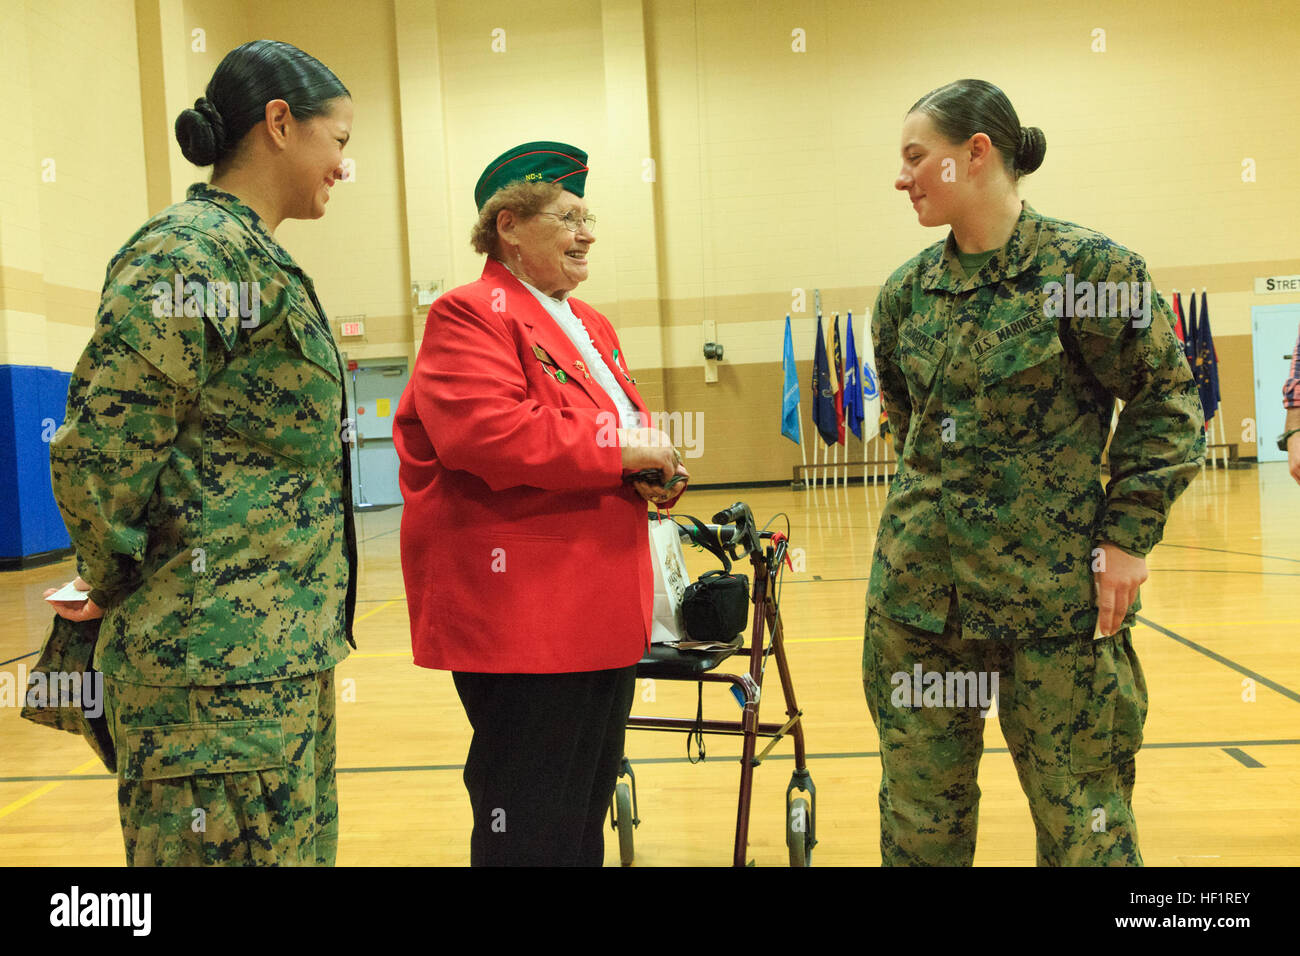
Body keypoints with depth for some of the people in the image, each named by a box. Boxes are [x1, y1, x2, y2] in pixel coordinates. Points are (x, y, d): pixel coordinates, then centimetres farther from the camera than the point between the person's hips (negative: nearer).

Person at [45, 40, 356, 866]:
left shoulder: (256, 260, 17)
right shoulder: (188, 254, -13)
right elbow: (98, 451, -17)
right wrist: (117, 584, -3)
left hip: (286, 650, 9)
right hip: (221, 660, -9)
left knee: (300, 847, 17)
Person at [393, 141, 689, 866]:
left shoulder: (591, 324, 19)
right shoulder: (468, 317, -8)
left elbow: (627, 426, 24)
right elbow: (488, 434, -24)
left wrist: (660, 470, 1)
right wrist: (616, 446, -17)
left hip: (605, 612, 9)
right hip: (522, 615, -9)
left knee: (588, 810, 19)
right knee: (535, 829, 0)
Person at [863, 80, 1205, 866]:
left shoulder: (1087, 266, -8)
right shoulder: (908, 289, 6)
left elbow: (1168, 401, -4)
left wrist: (1129, 535, -8)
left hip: (1054, 590, -4)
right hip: (919, 591, 5)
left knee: (1082, 817, 8)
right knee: (920, 815, 13)